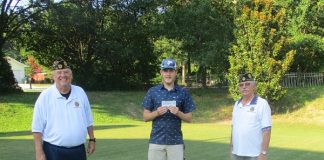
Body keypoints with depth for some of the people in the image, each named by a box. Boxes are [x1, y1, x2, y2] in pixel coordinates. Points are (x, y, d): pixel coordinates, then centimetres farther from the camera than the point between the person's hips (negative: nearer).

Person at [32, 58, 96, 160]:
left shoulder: (80, 92, 5)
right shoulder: (45, 96, -7)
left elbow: (88, 120, 13)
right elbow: (37, 128, -8)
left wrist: (92, 140, 10)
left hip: (78, 150, 4)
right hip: (54, 152, -4)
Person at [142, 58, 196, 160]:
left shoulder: (183, 93, 5)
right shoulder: (152, 92, 5)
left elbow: (189, 118, 6)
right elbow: (145, 117, 5)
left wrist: (178, 113, -14)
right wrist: (157, 113, -14)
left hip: (176, 141, 0)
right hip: (156, 141, 0)